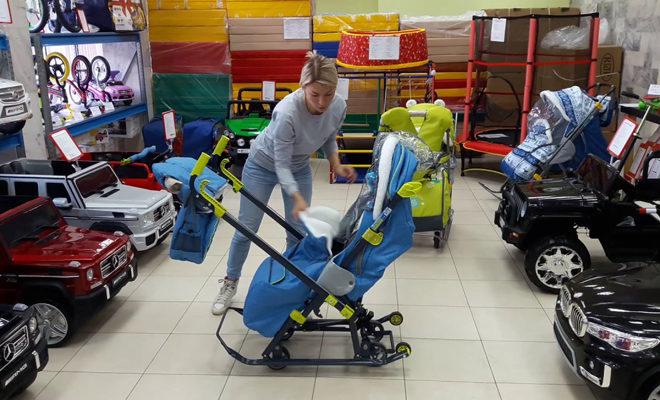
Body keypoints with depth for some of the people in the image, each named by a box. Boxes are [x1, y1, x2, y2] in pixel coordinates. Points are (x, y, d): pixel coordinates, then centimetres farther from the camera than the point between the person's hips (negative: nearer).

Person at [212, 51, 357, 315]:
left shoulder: (339, 107, -23)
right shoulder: (287, 111, -39)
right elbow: (281, 164, -32)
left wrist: (337, 166, -16)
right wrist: (298, 199, -43)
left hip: (300, 168, 4)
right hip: (264, 165, -4)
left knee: (298, 232, 2)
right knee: (246, 229, 4)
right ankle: (230, 283, 25)